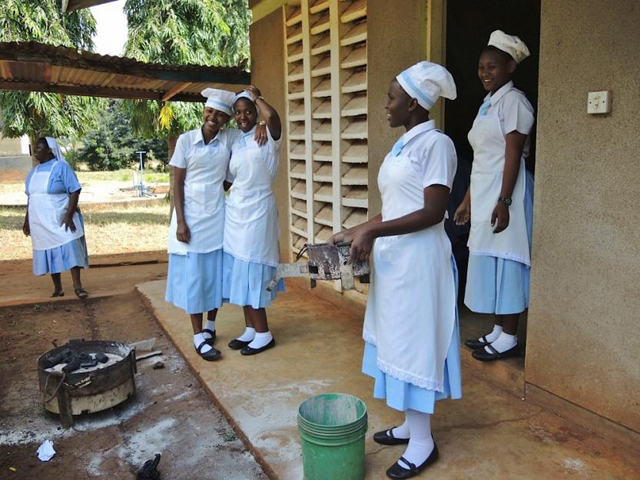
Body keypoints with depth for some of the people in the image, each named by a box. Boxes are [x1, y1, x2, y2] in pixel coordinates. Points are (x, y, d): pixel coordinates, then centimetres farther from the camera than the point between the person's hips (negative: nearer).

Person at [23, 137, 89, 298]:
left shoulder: (61, 167, -6)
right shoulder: (34, 171, 13)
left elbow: (74, 191, -12)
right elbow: (30, 197, 19)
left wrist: (69, 216, -20)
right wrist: (27, 220, 15)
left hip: (61, 220, -6)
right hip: (41, 223, 6)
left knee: (70, 250, -13)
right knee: (49, 253, 7)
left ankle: (77, 286, -11)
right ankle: (57, 288, 16)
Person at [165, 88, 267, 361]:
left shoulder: (230, 138, 0)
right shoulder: (186, 140, -5)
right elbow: (177, 184, -5)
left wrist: (260, 127, -14)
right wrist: (180, 222, -11)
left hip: (217, 216, 3)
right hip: (191, 216, -2)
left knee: (216, 274, 10)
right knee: (193, 275, 1)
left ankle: (210, 326, 29)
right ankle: (199, 337, 10)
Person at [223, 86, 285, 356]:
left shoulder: (267, 137, -5)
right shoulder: (235, 144, 14)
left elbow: (272, 115, -27)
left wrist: (256, 97, -10)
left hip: (257, 211, -7)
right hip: (235, 212, 7)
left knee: (253, 272, -5)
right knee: (240, 273, 8)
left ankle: (264, 334, 7)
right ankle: (251, 329, 20)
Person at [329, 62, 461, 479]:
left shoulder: (436, 143, -12)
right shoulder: (403, 146, 14)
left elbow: (433, 213, -19)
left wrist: (372, 232, -22)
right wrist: (355, 232, 13)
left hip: (418, 260, -9)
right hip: (393, 258, 9)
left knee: (416, 343, 0)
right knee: (398, 340, 15)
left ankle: (423, 442, 15)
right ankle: (411, 424, 30)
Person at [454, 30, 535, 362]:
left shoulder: (513, 101, -8)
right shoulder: (488, 104, 17)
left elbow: (513, 156, -16)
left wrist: (503, 202, -22)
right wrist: (467, 200, 18)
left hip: (503, 193, -9)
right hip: (483, 195, 9)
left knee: (505, 260, -4)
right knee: (489, 261, 11)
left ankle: (509, 338, 6)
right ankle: (498, 331, 21)